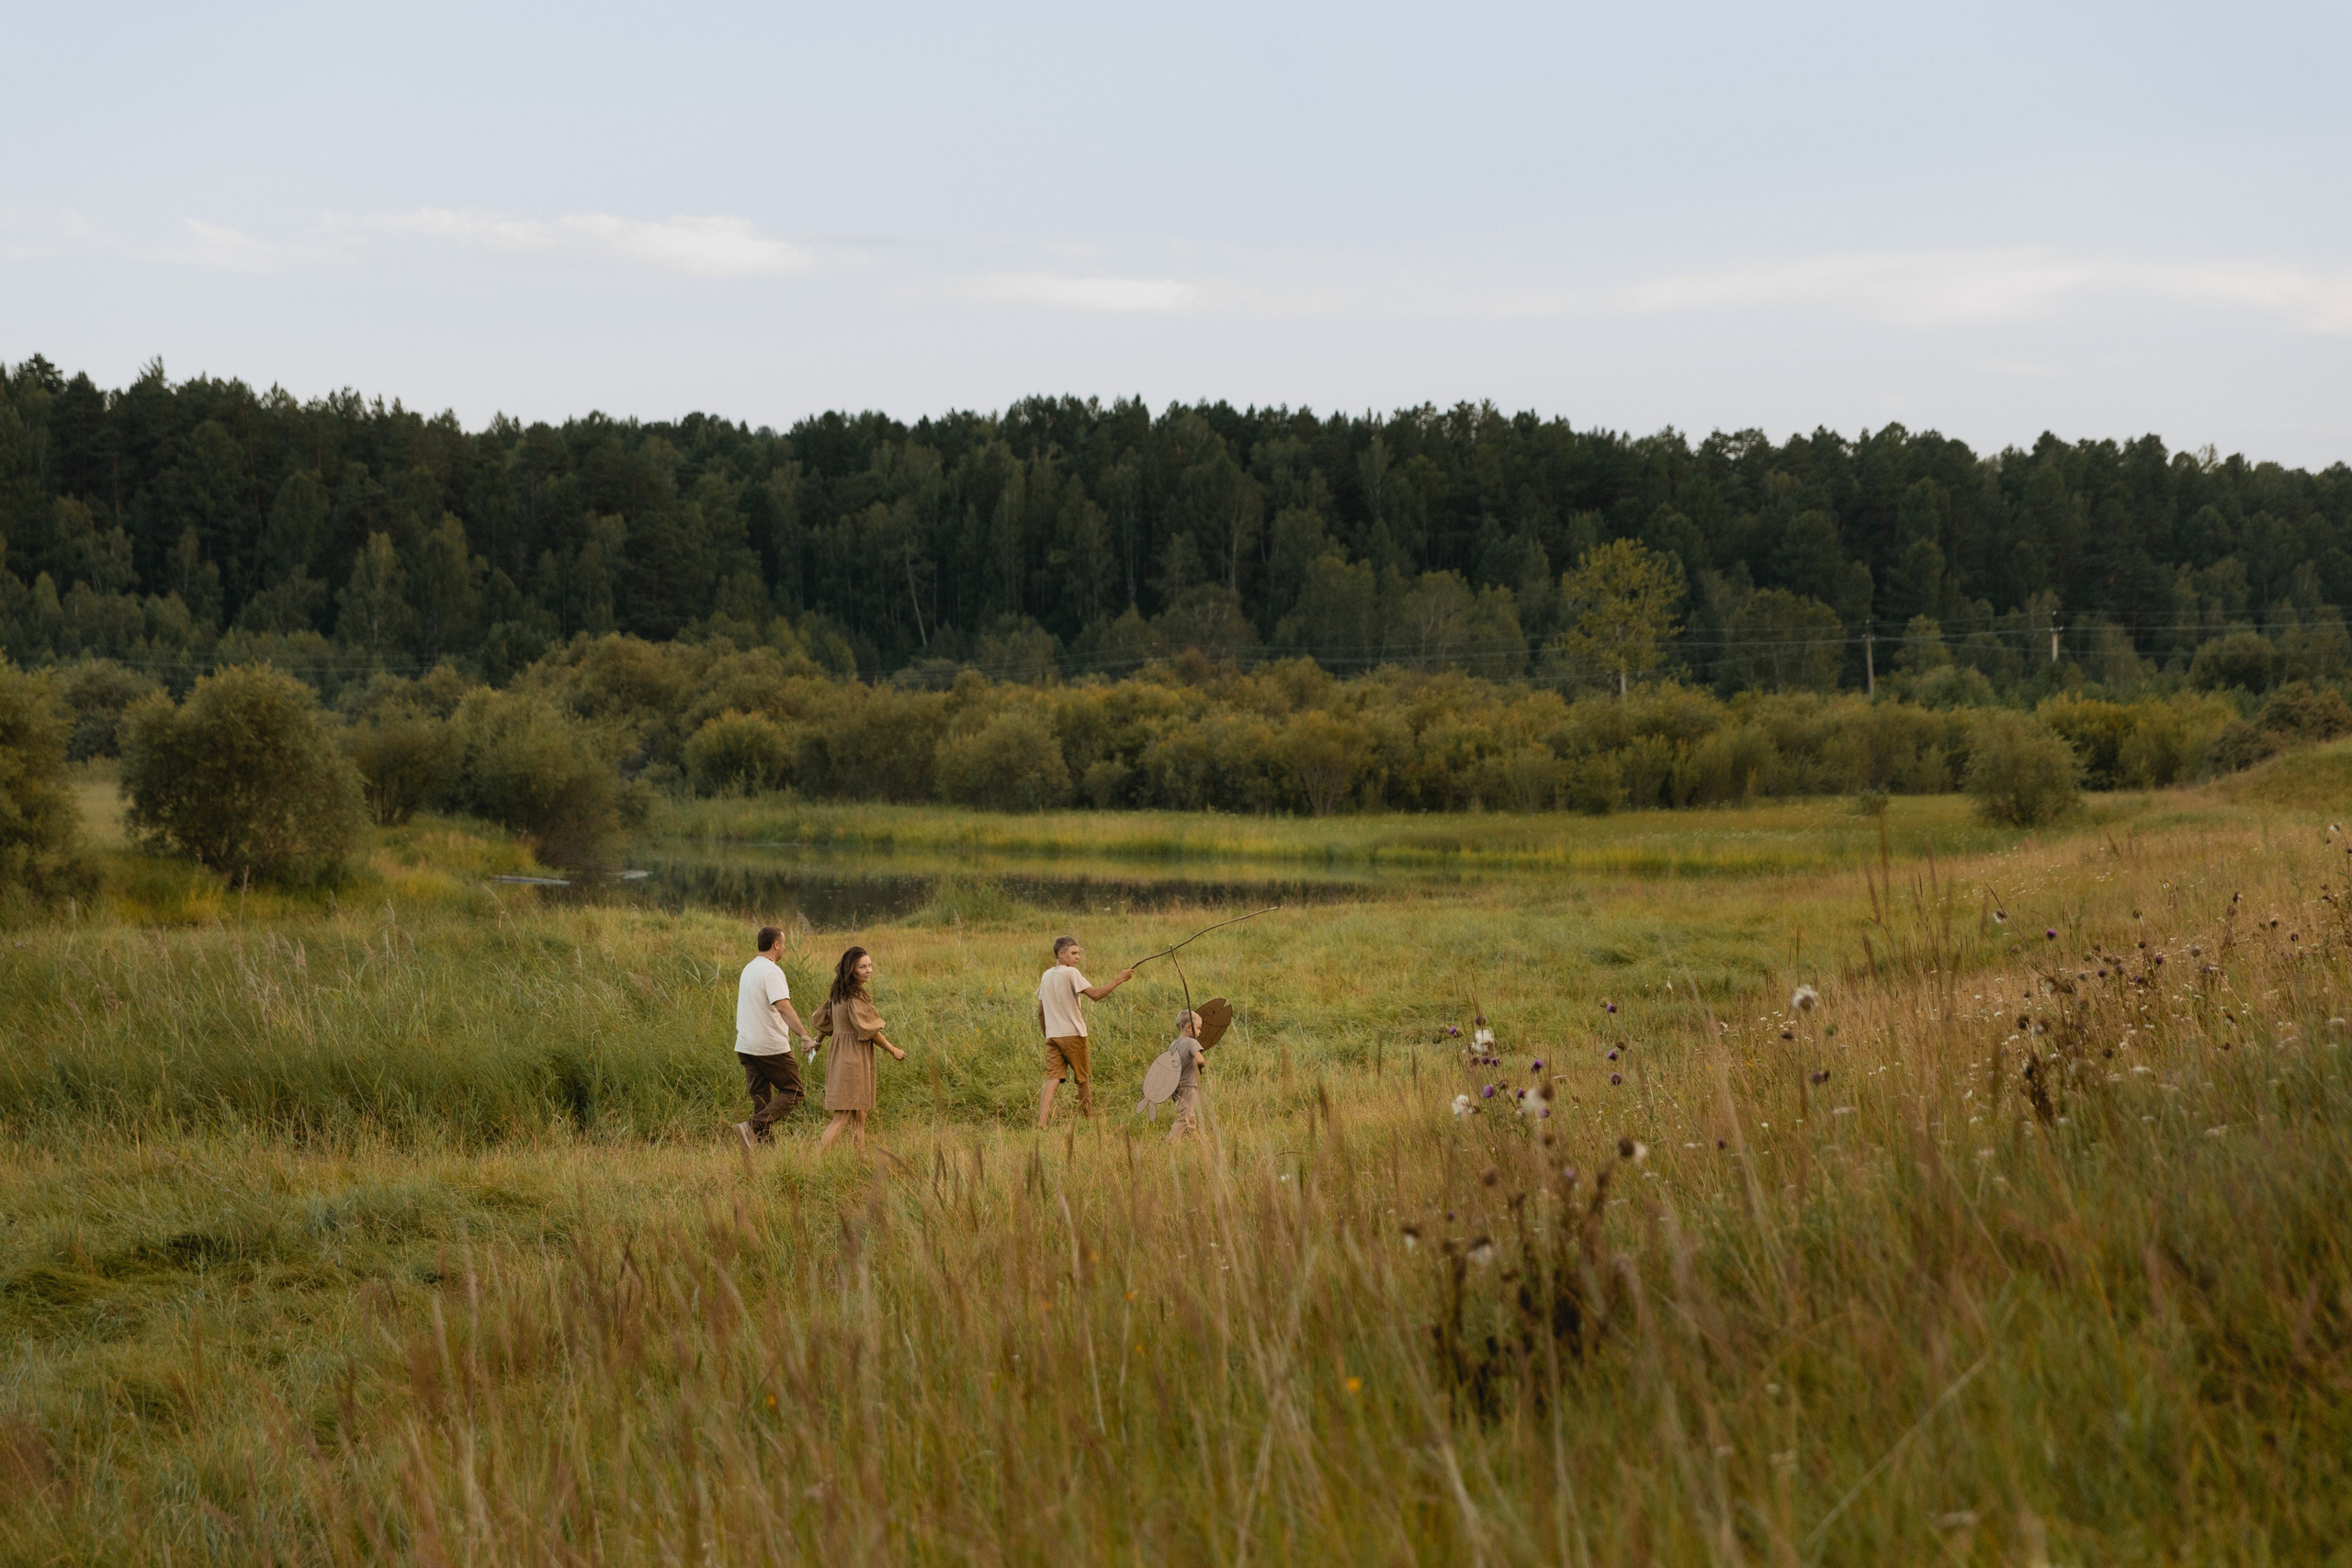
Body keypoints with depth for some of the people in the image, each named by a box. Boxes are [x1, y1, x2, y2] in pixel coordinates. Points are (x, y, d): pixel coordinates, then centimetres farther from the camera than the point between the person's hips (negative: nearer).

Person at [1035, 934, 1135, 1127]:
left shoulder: (1046, 976, 13)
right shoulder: (1070, 973, -9)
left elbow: (1040, 1011, 17)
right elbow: (1095, 994, -18)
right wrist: (1118, 980, -14)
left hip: (1052, 1036, 5)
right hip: (1073, 1034, -5)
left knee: (1052, 1079, -5)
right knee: (1084, 1079, 11)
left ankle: (1041, 1123, -21)